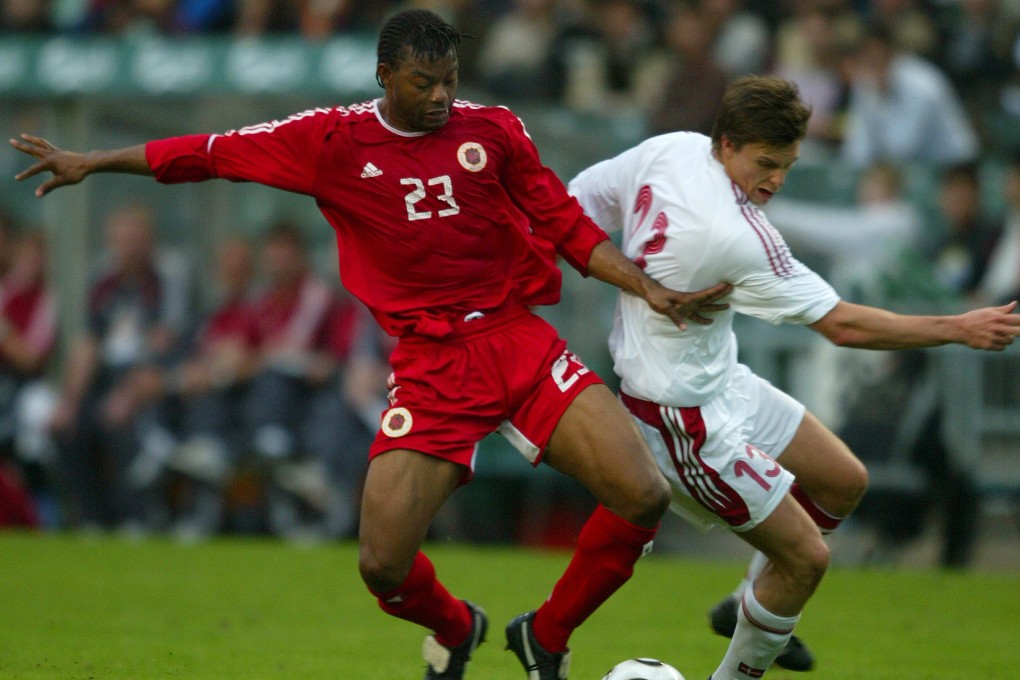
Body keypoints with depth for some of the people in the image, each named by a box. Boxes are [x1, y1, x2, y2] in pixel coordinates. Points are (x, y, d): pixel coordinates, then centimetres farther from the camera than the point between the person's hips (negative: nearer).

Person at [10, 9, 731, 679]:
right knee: (383, 565, -12)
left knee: (644, 495, -15)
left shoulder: (493, 131, 4)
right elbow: (216, 153, 11)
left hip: (518, 341, 1)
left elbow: (571, 231, 10)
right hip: (429, 366, -1)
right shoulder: (334, 141, 1)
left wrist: (652, 290, -2)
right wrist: (90, 162, 14)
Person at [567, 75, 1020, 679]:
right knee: (806, 559, -4)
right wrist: (959, 329, -20)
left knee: (844, 482, 17)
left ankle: (748, 609, 33)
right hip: (685, 416, -10)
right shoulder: (739, 237, -30)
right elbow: (843, 326, -25)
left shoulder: (670, 149, -7)